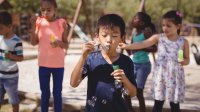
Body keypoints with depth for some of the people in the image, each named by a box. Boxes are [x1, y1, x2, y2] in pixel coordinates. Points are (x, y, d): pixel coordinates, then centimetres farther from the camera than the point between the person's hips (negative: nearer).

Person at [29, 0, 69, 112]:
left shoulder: (62, 23, -7)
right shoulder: (39, 21, -2)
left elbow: (66, 45, -2)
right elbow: (34, 42, -4)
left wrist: (59, 43, -24)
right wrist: (33, 25, -14)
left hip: (58, 64, -2)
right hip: (43, 63, 2)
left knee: (57, 93, 7)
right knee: (45, 93, 11)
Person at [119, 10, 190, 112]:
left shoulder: (183, 42, 0)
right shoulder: (159, 37, 0)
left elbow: (187, 59, 8)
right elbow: (143, 44, -8)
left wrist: (184, 61, -16)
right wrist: (127, 46, -20)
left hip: (175, 76, 0)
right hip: (160, 74, 0)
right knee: (158, 103, 6)